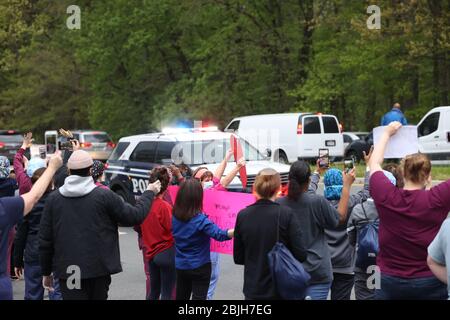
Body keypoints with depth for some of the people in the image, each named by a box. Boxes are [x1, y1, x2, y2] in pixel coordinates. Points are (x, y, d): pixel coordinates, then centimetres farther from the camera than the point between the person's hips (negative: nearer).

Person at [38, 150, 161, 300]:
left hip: (67, 271, 1)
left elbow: (45, 240, 3)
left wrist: (46, 272, 15)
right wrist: (149, 192, 18)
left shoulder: (53, 199, 0)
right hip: (98, 270, -1)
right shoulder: (104, 196, -7)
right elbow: (135, 216, 1)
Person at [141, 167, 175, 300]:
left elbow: (139, 227, 10)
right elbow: (173, 229, -17)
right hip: (167, 253, -6)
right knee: (167, 293, 3)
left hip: (151, 253, 6)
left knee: (154, 291, 17)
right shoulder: (165, 207, -19)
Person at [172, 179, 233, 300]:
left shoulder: (175, 216, -5)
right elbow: (219, 235, -32)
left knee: (181, 297, 18)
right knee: (199, 297, 2)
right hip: (200, 267, -6)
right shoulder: (200, 220, -22)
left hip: (181, 266, 6)